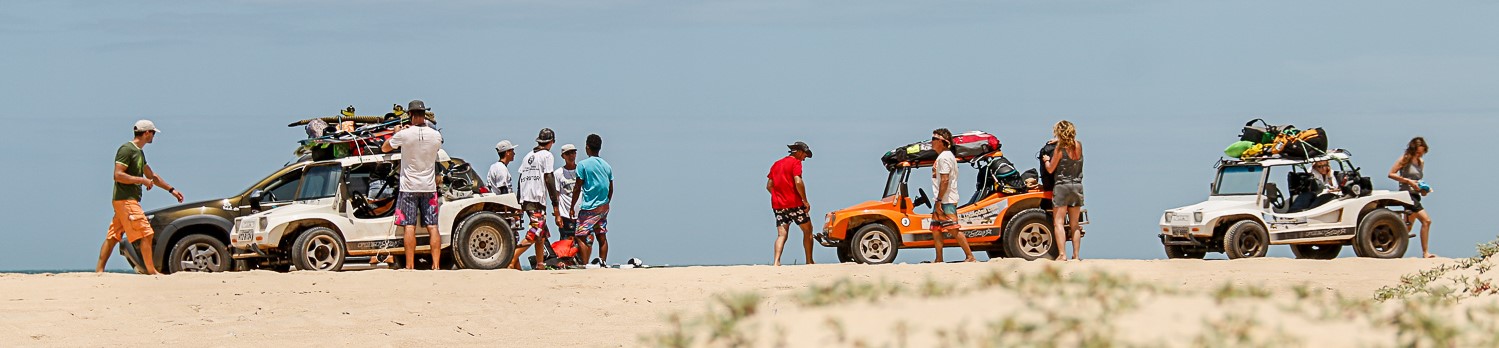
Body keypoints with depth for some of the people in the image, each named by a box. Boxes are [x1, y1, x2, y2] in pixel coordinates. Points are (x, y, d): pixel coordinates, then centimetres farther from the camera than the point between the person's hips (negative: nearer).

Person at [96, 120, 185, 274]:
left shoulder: (139, 152, 19)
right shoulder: (126, 149, -12)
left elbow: (151, 175, 29)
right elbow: (118, 175, -20)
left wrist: (171, 190, 31)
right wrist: (142, 180, -16)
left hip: (131, 200, 10)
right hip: (125, 200, -10)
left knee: (113, 237, 8)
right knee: (146, 234, -10)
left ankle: (99, 270, 9)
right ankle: (151, 271, -8)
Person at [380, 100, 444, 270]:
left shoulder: (404, 135, -11)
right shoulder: (436, 135, -2)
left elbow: (384, 148, 5)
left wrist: (396, 133, 24)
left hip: (409, 187, -3)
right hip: (429, 187, 3)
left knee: (410, 227, -2)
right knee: (432, 227, 2)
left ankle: (410, 265, -5)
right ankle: (436, 264, -3)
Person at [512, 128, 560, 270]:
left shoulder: (528, 156, 20)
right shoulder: (546, 155, -2)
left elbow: (520, 180, 18)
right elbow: (548, 179, -9)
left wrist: (520, 203, 21)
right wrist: (555, 203, -9)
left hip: (525, 200, 8)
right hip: (538, 199, -8)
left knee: (542, 234, 16)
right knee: (534, 234, -13)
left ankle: (540, 265, 13)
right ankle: (512, 260, -25)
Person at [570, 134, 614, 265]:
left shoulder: (583, 165, -9)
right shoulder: (607, 166, 9)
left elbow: (578, 189, -9)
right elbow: (611, 189, 13)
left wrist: (572, 207, -2)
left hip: (589, 208, -7)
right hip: (603, 207, 7)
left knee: (581, 237, -6)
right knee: (602, 236, 11)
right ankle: (603, 263, 12)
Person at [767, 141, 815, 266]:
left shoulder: (776, 164, 17)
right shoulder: (795, 162, -5)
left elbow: (769, 186, 15)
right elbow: (798, 182, -18)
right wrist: (805, 200, -12)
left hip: (778, 204, 6)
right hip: (794, 203, -6)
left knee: (781, 234, 1)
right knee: (807, 230, 9)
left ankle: (776, 261, -17)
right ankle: (809, 261, 10)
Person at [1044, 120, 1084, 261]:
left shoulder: (1060, 149, -13)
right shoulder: (1079, 146, 1)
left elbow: (1050, 169, -6)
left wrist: (1047, 160, 12)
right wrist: (1060, 142, 28)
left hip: (1062, 186, -5)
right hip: (1077, 186, 5)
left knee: (1058, 223, -3)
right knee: (1074, 224, 12)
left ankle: (1062, 254, -13)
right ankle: (1076, 254, 10)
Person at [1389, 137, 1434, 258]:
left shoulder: (1421, 162, 17)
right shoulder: (1405, 159, -4)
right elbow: (1391, 174, -7)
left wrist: (1423, 189, 5)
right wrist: (1408, 181, -15)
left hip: (1416, 195, 8)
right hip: (1407, 193, -8)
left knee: (1408, 228, 6)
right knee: (1426, 220, -16)